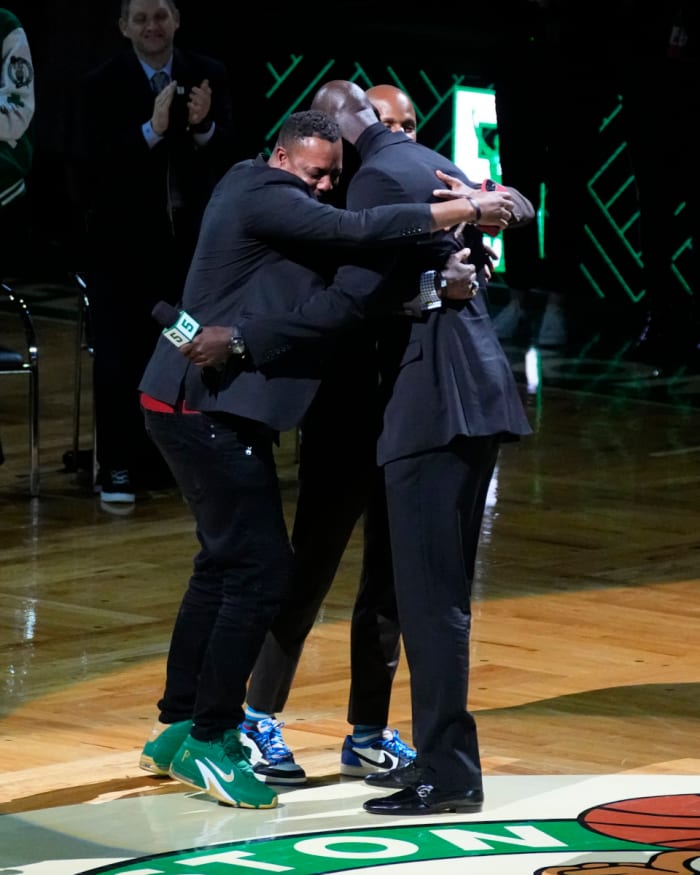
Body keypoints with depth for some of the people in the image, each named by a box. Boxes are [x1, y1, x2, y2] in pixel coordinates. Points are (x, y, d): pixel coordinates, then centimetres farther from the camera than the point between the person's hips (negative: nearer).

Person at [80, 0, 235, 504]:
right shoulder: (104, 83, -8)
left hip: (189, 236, 3)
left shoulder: (208, 75, -1)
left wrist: (204, 127, -25)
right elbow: (99, 162, -18)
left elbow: (227, 152, -4)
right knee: (121, 356, -2)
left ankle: (165, 461, 19)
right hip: (124, 241, -3)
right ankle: (119, 468, 2)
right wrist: (152, 130, -30)